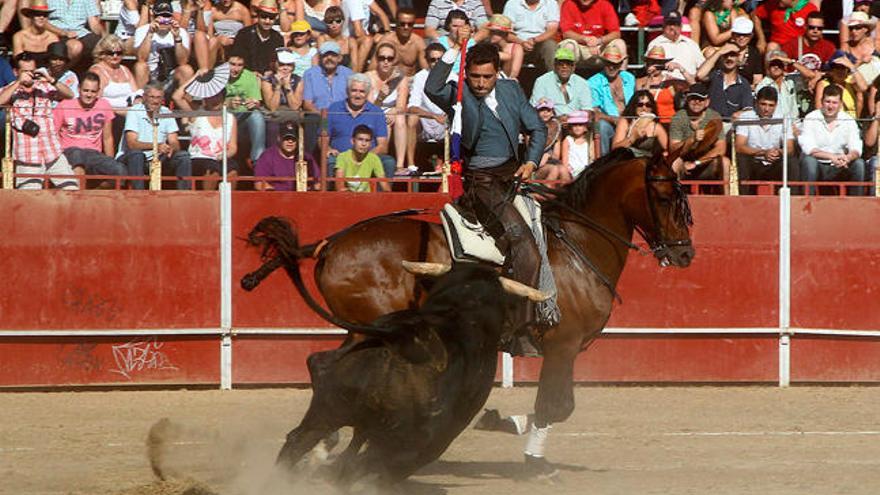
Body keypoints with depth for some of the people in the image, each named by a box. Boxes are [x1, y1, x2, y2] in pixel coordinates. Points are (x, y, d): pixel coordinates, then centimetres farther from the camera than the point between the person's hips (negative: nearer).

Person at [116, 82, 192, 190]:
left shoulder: (166, 113, 3)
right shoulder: (134, 112, -10)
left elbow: (175, 143, -2)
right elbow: (132, 144, -22)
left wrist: (171, 148, -29)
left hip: (158, 159, 4)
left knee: (183, 156, -16)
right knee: (136, 154, -36)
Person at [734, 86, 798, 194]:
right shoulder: (745, 117, -7)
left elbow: (790, 149, -7)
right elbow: (738, 147, -17)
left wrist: (779, 152, -33)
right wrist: (763, 153, -33)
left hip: (773, 166, 1)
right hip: (752, 165, -1)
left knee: (792, 162, -24)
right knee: (741, 158, -31)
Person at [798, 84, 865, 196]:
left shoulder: (848, 121, 0)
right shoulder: (810, 119, -7)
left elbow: (856, 149, -9)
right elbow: (808, 148, -20)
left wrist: (848, 157, -34)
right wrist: (831, 157, -34)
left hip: (839, 168, 2)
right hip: (817, 166, -2)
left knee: (859, 164, -22)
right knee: (809, 161, -33)